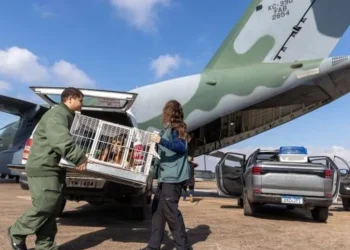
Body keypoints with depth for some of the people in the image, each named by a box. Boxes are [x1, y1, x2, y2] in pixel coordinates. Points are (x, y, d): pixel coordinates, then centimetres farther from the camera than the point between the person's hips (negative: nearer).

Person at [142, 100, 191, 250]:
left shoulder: (175, 128, -8)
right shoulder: (167, 130, 16)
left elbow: (182, 147, -24)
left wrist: (161, 140, -32)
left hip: (173, 176, -9)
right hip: (165, 175, 9)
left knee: (170, 210, -7)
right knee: (157, 208, 10)